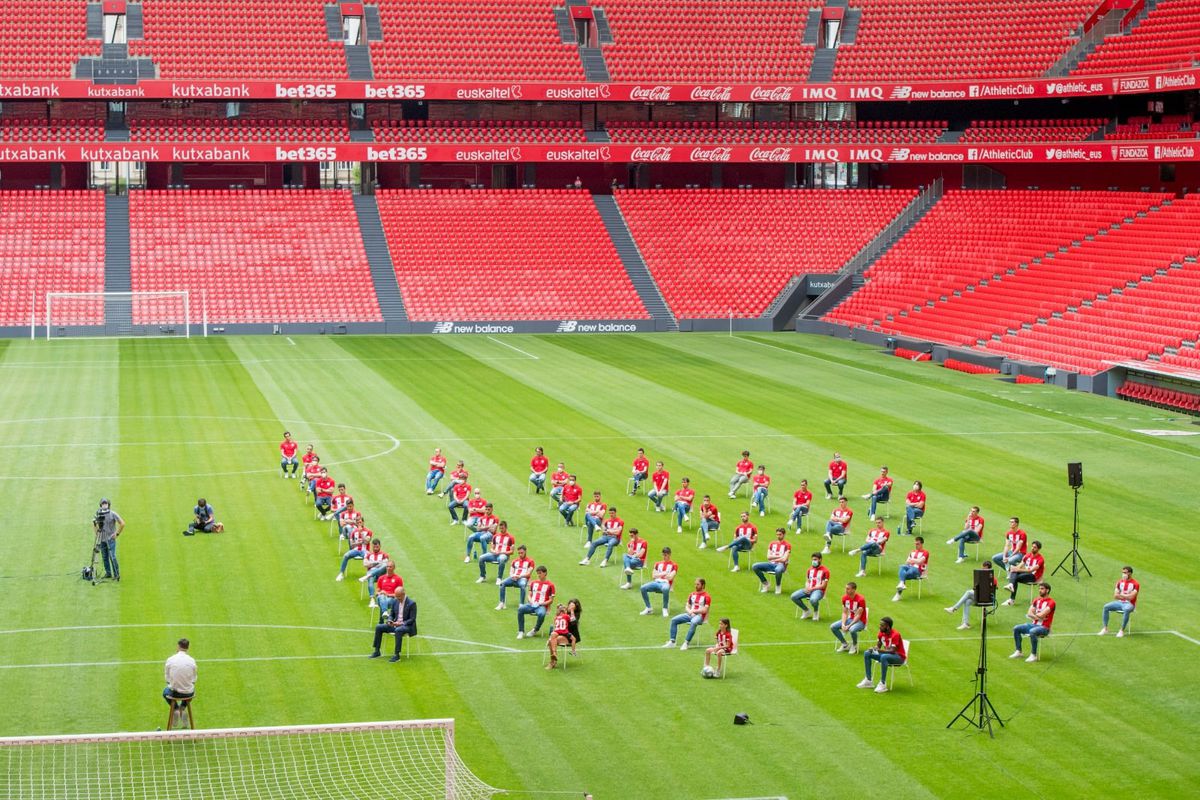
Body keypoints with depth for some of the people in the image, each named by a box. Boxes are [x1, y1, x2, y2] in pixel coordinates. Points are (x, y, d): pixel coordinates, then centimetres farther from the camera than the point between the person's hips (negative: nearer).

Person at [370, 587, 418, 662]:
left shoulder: (412, 603, -12)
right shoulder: (395, 602, 7)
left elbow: (412, 619, -15)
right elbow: (391, 615, 15)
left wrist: (401, 623, -26)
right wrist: (389, 621, -8)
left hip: (407, 626, -7)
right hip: (395, 625, 7)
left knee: (398, 630, -40)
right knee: (378, 627, -8)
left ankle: (397, 655, -36)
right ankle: (376, 651, -3)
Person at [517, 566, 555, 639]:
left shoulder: (550, 585, 4)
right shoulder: (533, 582, 18)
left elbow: (551, 600, 3)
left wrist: (542, 603, -12)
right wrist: (531, 601, -3)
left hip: (542, 606, -4)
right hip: (532, 605, 4)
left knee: (541, 614, -40)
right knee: (520, 609, -28)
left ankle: (535, 630, -13)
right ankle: (521, 632, -24)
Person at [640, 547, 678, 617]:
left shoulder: (674, 565, 9)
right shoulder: (658, 564, 22)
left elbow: (670, 577, -5)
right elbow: (653, 576, 12)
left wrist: (659, 574, 2)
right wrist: (664, 573, 1)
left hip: (665, 583, -4)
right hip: (656, 582, 4)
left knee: (665, 589, -43)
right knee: (643, 588, -25)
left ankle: (665, 609, -25)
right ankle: (648, 608, -13)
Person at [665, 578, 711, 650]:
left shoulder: (706, 596, -2)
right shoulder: (692, 595, 17)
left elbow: (705, 610, -9)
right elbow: (687, 606, 17)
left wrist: (694, 611, -11)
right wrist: (689, 611, -5)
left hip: (700, 616, -6)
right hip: (690, 614, 6)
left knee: (693, 623, -41)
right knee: (674, 620, -12)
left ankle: (686, 643, -42)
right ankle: (672, 641, -14)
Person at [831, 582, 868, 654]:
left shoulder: (860, 599, -21)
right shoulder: (845, 598, -1)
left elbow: (858, 616, -21)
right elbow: (844, 613, 2)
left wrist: (849, 626, -26)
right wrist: (843, 624, -14)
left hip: (860, 621, -7)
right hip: (849, 619, 7)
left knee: (852, 630, -39)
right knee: (833, 627, -12)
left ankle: (854, 645, -6)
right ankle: (845, 645, 5)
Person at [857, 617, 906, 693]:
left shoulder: (895, 634, -24)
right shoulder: (881, 633, 0)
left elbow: (892, 651, -29)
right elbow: (878, 646, 9)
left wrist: (880, 650, -40)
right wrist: (873, 649, -14)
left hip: (899, 657, -8)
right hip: (887, 654, 8)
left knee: (883, 657, -39)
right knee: (867, 654, -3)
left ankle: (883, 684, -34)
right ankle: (868, 680, -2)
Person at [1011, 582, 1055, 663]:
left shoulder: (1051, 602, -10)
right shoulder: (1036, 600, 12)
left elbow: (1042, 614, -20)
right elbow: (1029, 613, 3)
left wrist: (1034, 614, -1)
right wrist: (1038, 617, -14)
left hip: (1044, 627, -8)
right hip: (1034, 624, 8)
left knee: (1032, 632, -38)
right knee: (1016, 628, -6)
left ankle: (1033, 655, -29)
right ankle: (1018, 652, 0)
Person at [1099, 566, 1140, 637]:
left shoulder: (1135, 584, -6)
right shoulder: (1120, 582, 10)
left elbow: (1131, 597, -16)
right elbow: (1115, 596, 5)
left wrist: (1121, 595, -6)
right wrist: (1126, 596, -10)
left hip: (1129, 604, -5)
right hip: (1119, 602, 5)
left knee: (1126, 610, -40)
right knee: (1106, 606, -18)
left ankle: (1122, 631, -31)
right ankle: (1105, 628, -14)